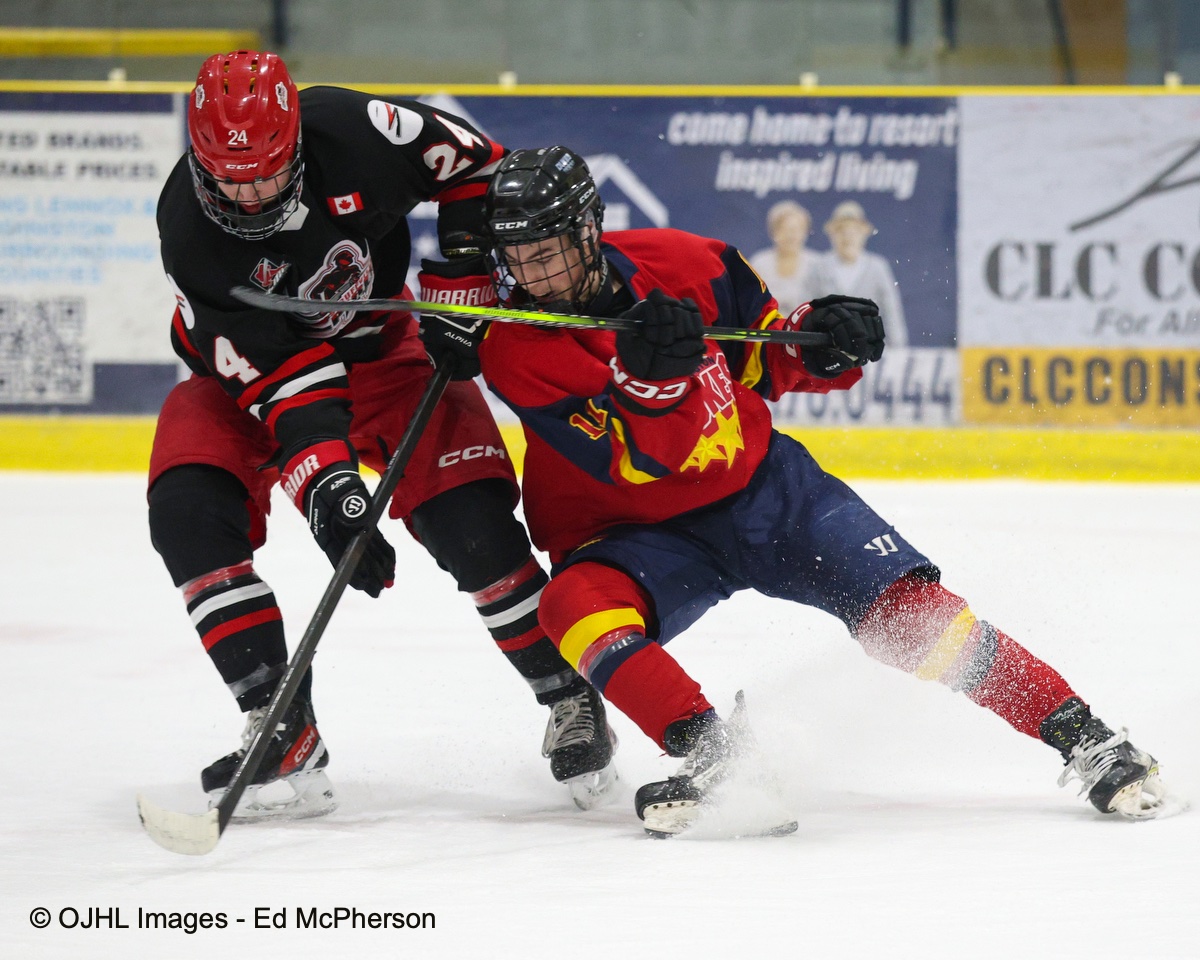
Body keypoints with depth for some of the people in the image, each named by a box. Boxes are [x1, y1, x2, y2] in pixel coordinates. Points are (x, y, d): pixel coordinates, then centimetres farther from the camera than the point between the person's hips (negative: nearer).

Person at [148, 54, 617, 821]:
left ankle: (572, 701, 1)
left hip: (381, 347, 0)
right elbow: (276, 373, -32)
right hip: (250, 367, 0)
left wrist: (464, 274, -15)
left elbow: (472, 162, -9)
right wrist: (325, 485, -42)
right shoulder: (189, 229, -29)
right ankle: (285, 737, -22)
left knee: (471, 519, -19)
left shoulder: (350, 131, -28)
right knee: (188, 509, -25)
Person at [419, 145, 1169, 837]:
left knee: (909, 612, -14)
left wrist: (818, 342, -14)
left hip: (760, 484, 1)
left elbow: (761, 363, 7)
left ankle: (1084, 739, -7)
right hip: (637, 531, -1)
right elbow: (635, 463, -23)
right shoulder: (513, 349, -17)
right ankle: (712, 753, -35)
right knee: (579, 607, -34)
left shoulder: (683, 263, -10)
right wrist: (646, 379, -41)